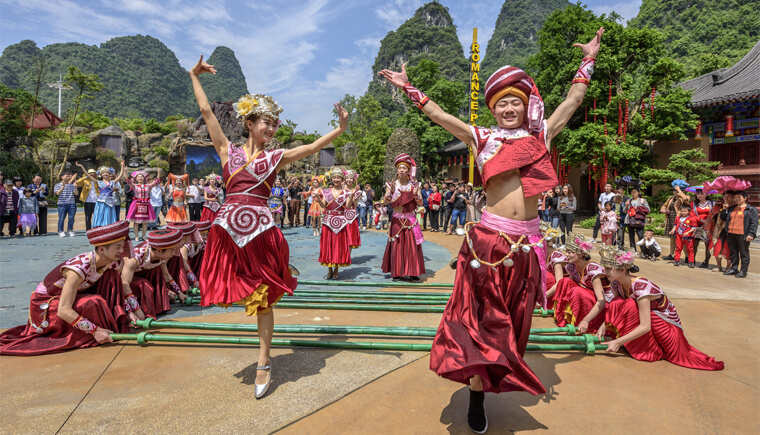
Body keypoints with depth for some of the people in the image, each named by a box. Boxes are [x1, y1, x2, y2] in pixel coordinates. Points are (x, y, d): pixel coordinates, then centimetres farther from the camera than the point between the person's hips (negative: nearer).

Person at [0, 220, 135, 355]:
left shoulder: (113, 263, -15)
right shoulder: (79, 268, -35)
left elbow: (122, 287, 0)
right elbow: (63, 311, -36)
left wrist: (130, 311, -14)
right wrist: (94, 330, -38)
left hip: (77, 295, 7)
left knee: (111, 275, -14)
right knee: (92, 304, -34)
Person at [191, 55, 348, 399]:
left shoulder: (276, 157, 8)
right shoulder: (228, 151, 8)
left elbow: (313, 147, 0)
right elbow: (207, 112, 11)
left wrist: (340, 129, -10)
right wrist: (194, 77, 16)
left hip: (261, 232, -1)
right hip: (229, 231, 1)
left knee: (262, 298, 6)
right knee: (239, 291, 6)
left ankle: (264, 363, 18)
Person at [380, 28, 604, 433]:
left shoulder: (540, 135, 12)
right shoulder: (482, 138, 6)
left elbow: (573, 99, 21)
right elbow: (438, 115, 8)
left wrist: (589, 59, 29)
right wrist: (409, 88, 12)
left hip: (527, 240, 3)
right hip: (489, 237, -2)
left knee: (512, 317, 13)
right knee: (484, 317, 4)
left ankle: (495, 378, 32)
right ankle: (477, 398, 15)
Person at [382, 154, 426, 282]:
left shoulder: (414, 185, 4)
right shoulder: (392, 184, 3)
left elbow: (420, 204, -1)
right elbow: (385, 201, -8)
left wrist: (416, 194, -19)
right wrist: (391, 191, -24)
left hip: (411, 220, 0)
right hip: (397, 220, 0)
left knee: (412, 246, -1)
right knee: (397, 246, 0)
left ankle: (413, 273, 6)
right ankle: (397, 273, 9)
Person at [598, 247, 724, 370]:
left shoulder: (640, 286, -31)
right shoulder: (617, 284, -8)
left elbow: (645, 327, -34)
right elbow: (614, 310, 0)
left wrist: (618, 342, -35)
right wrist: (604, 326, -18)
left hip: (669, 328, -6)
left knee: (630, 306, -29)